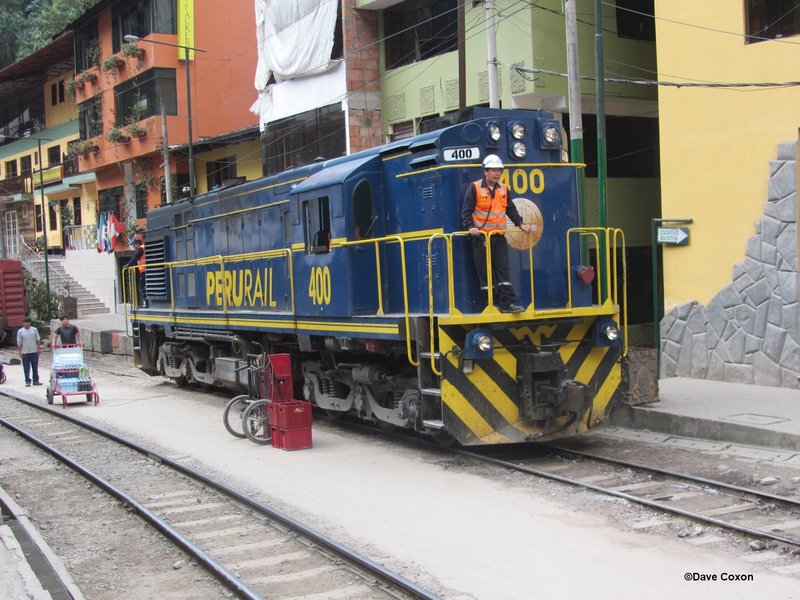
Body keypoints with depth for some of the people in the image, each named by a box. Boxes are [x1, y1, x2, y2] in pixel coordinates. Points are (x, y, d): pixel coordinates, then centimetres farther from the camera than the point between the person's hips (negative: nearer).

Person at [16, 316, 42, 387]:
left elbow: (38, 340, 8)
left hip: (34, 352, 2)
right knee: (26, 368, 1)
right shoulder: (20, 331, -2)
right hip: (25, 353, -2)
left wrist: (39, 349, 3)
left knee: (35, 367, 9)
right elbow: (19, 343, -1)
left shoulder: (34, 330, 3)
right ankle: (27, 382, 6)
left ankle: (36, 381, 17)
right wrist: (20, 352, -5)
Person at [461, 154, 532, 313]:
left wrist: (520, 224, 7)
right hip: (481, 237, -4)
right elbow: (466, 211, -7)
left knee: (503, 270, -1)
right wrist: (470, 227, -21)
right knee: (485, 271, 1)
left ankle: (507, 303, -3)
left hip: (499, 236, 4)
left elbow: (510, 209, 18)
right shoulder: (474, 188, -4)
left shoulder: (503, 189, 11)